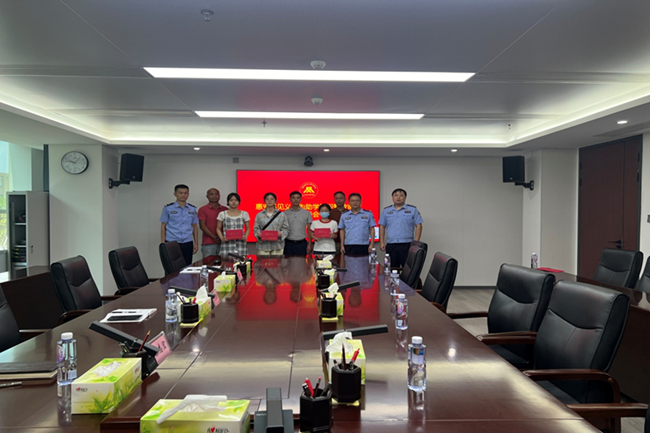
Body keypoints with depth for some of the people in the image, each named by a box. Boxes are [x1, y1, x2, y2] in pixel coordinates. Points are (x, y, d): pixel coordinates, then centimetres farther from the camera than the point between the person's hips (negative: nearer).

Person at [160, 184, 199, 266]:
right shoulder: (168, 208, 1)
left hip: (187, 244, 3)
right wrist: (163, 244, -2)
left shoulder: (192, 209, 9)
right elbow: (163, 226, 3)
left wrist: (196, 243, 8)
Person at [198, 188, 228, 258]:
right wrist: (214, 237, -11)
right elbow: (202, 226, -2)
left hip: (223, 242, 3)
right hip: (208, 244, -2)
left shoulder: (225, 210, 13)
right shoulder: (202, 209, 6)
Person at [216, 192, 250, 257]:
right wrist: (222, 238, -8)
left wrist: (245, 237, -8)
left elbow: (248, 228, 11)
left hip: (240, 243, 1)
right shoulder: (222, 214, 6)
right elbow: (218, 229, 10)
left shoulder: (244, 214, 7)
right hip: (227, 244, -1)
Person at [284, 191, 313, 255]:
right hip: (289, 243, 0)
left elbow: (309, 230, 6)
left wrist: (309, 244, -1)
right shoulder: (285, 214, 4)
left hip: (301, 243, 0)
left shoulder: (307, 213, 5)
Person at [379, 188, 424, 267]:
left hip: (407, 245, -2)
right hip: (391, 246, 2)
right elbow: (382, 227, 14)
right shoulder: (386, 210, 12)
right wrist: (381, 242, 6)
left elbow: (418, 226, 2)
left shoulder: (413, 210, 5)